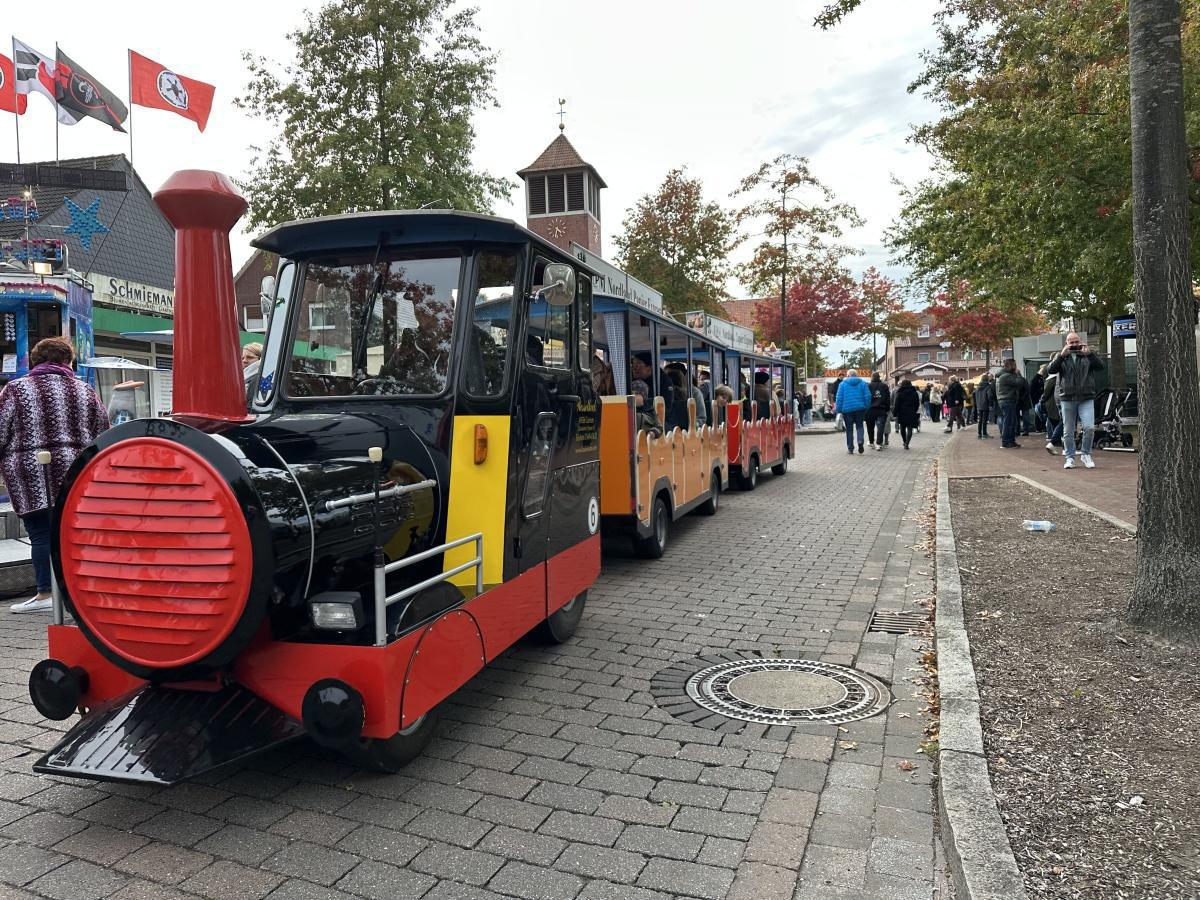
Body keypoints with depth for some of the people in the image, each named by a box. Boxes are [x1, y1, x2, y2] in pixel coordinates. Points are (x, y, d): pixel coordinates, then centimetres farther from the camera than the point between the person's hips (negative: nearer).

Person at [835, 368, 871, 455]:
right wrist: (866, 407, 10)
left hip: (847, 409, -1)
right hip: (860, 408, 1)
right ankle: (860, 441, -13)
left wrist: (839, 410, 1)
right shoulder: (862, 383, 6)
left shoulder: (843, 384, 2)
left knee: (849, 429, 6)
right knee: (859, 426, 13)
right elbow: (868, 396, 2)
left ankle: (850, 448, 7)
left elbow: (839, 398, -3)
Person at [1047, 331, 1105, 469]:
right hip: (1067, 399, 1)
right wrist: (1061, 355, -16)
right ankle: (1070, 458, 15)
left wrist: (1089, 354, -17)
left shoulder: (1087, 356, 9)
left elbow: (1100, 367, -5)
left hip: (1086, 398, -1)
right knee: (1068, 431, 5)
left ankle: (1086, 455, 5)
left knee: (1089, 427, -13)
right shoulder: (1062, 358, 10)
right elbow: (1050, 370, -6)